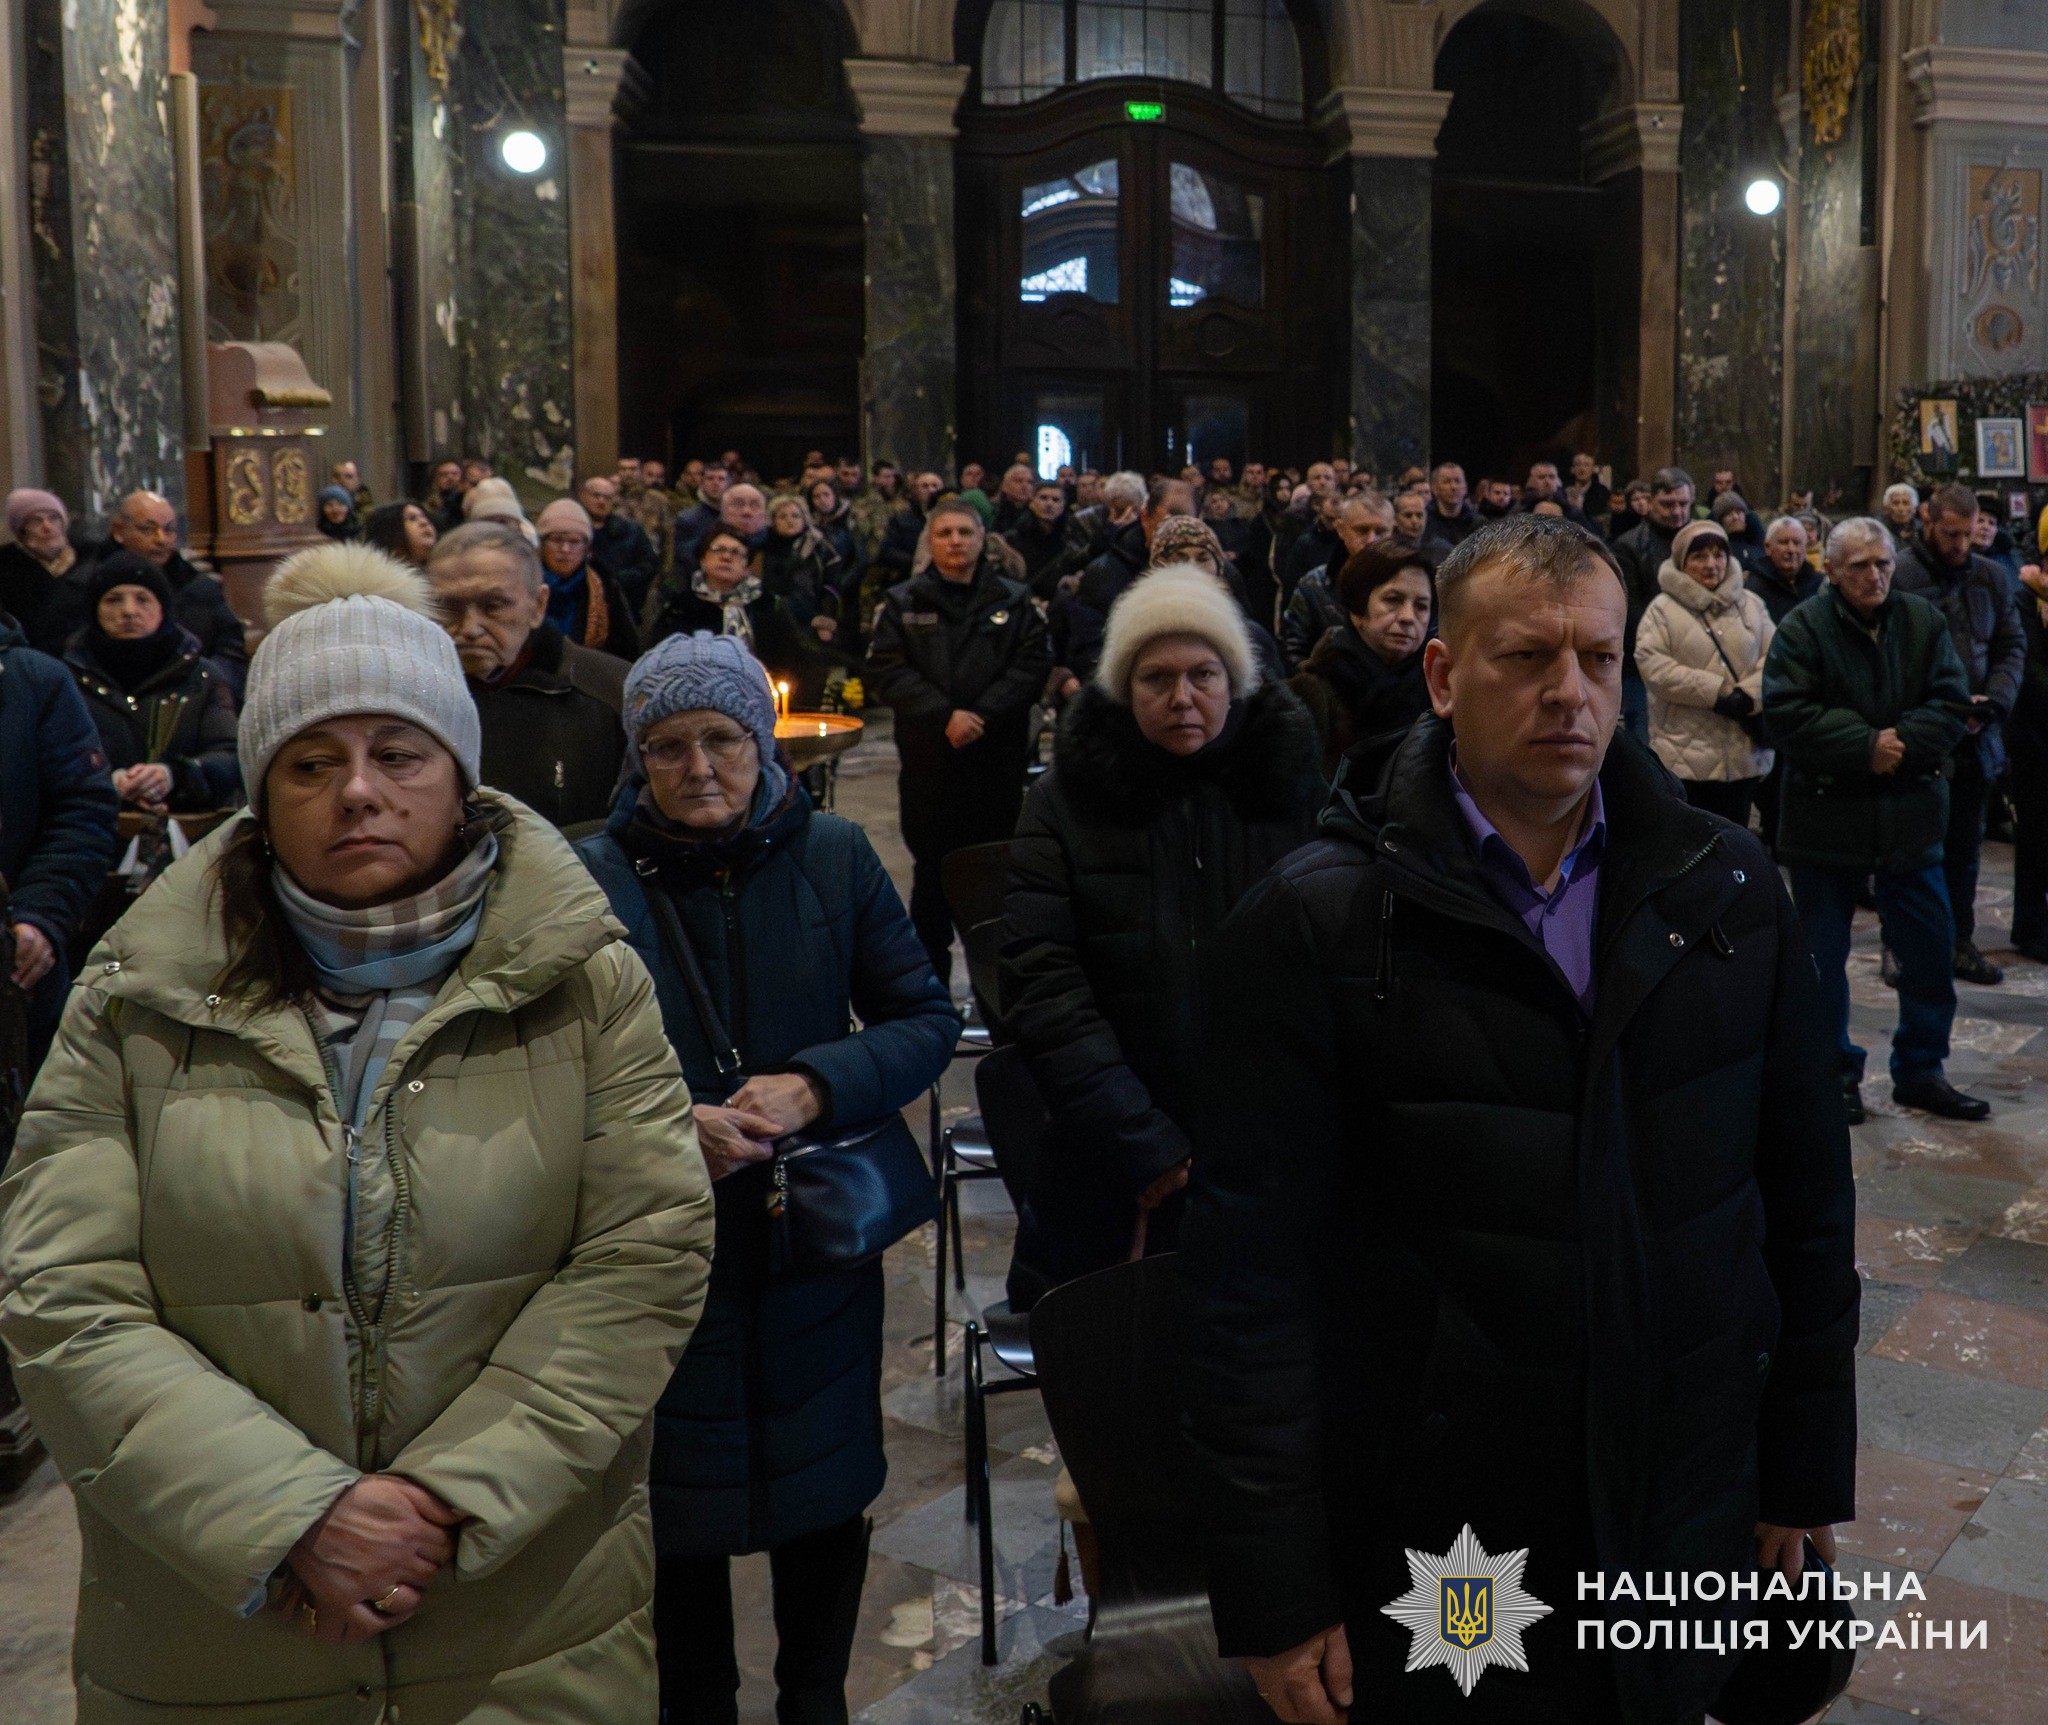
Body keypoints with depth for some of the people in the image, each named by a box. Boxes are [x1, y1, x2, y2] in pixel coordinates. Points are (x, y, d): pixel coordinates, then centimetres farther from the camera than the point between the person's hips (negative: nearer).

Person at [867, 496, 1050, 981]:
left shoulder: (1014, 600, 7)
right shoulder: (903, 602, 6)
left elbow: (1033, 665, -1)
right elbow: (885, 672, -2)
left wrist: (982, 714, -13)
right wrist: (943, 716, -14)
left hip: (999, 758, 0)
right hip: (927, 759, 0)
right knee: (932, 868, 5)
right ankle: (929, 982, 15)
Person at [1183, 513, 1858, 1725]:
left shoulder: (1728, 887, 0)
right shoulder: (1317, 924, -12)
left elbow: (1806, 1193, 7)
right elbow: (1252, 1273, -12)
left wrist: (1808, 1468, 9)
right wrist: (1276, 1597, -11)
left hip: (1690, 1523, 4)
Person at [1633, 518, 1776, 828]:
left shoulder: (1751, 604, 11)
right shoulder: (1663, 610, -2)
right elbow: (1652, 663, -13)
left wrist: (1747, 696, -15)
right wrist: (1716, 693, -17)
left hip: (1743, 753, 4)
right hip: (1684, 754, -4)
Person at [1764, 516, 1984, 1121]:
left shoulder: (1924, 621, 3)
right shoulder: (1803, 629, -8)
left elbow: (1952, 703, -1)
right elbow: (1786, 714, -16)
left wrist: (1902, 743, -17)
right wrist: (1866, 747, -20)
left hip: (1909, 815, 3)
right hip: (1825, 815, -3)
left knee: (1929, 947, 9)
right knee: (1824, 955, 6)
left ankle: (1919, 1069, 24)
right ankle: (1836, 1071, 21)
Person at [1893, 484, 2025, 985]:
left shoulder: (1990, 577, 8)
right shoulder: (1898, 576, -12)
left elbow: (2012, 646, 12)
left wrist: (1994, 700, -5)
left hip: (1975, 738, 6)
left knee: (1965, 848, 15)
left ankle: (1959, 941, 27)